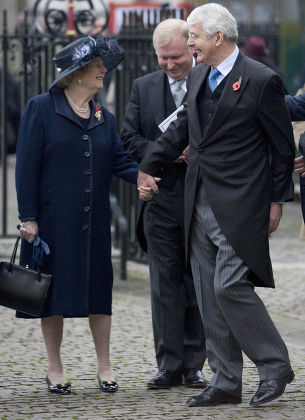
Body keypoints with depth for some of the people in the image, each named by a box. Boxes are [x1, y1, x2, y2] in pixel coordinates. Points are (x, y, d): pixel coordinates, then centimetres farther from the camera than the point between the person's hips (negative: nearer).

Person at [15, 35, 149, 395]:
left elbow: (119, 161, 4)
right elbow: (27, 165, -7)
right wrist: (29, 217, -12)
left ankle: (104, 366, 14)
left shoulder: (104, 119, 12)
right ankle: (55, 369, 11)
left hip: (94, 222, 4)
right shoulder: (41, 109, -4)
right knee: (54, 290, 1)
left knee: (98, 288, 5)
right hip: (52, 219, -4)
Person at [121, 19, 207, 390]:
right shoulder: (143, 88, 8)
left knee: (198, 286, 4)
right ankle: (169, 366, 6)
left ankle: (193, 365, 12)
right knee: (165, 286, 2)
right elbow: (128, 139, 4)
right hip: (161, 202, 2)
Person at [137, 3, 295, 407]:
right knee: (210, 295, 7)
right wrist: (146, 167, 19)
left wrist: (276, 200, -6)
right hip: (200, 204, 8)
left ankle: (275, 366, 2)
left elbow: (283, 146, -6)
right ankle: (226, 382, 13)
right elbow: (181, 128, 24)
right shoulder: (198, 77, 12)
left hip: (239, 206, -8)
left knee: (230, 286, -14)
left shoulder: (261, 81, -9)